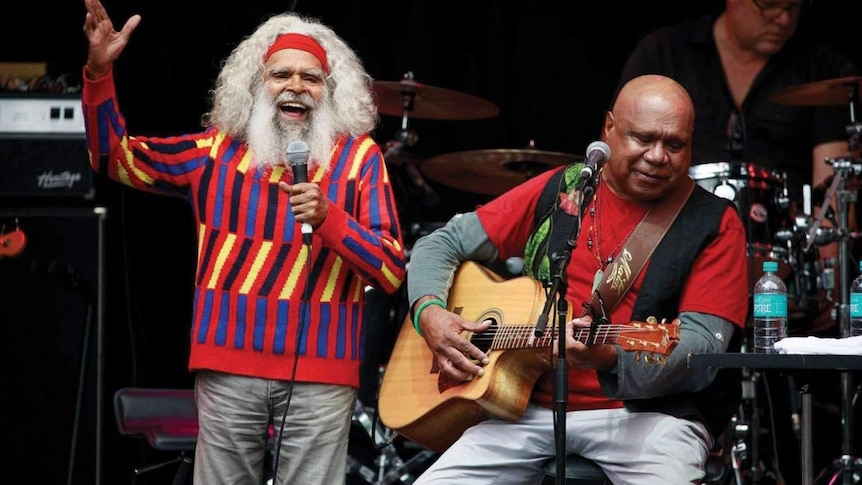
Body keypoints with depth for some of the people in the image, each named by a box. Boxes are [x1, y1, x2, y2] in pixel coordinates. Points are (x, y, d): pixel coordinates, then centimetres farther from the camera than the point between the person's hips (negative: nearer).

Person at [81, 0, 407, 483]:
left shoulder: (359, 157, 5)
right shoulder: (220, 149, 10)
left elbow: (393, 273, -2)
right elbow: (114, 156, 11)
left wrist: (329, 217, -17)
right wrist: (100, 73, -3)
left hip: (320, 371, -2)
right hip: (230, 362, 2)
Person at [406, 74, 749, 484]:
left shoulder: (714, 224, -1)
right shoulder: (558, 192, 9)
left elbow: (702, 342, -13)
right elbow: (444, 244, 16)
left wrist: (611, 357, -31)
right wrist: (429, 312, -4)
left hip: (649, 413, -3)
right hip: (531, 408, 4)